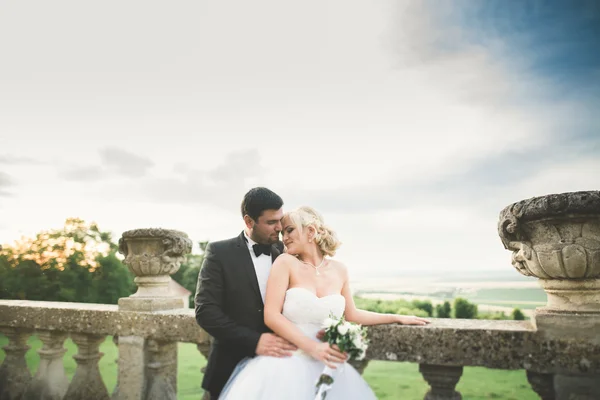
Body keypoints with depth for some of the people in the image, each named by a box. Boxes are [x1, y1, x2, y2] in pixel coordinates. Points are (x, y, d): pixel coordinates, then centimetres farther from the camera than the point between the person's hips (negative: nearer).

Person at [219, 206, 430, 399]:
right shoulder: (285, 262, -6)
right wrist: (312, 347, -17)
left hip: (326, 367, 3)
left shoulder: (338, 269, 5)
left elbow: (351, 314, 17)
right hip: (288, 364, -3)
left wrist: (397, 318, 19)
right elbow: (271, 316, -11)